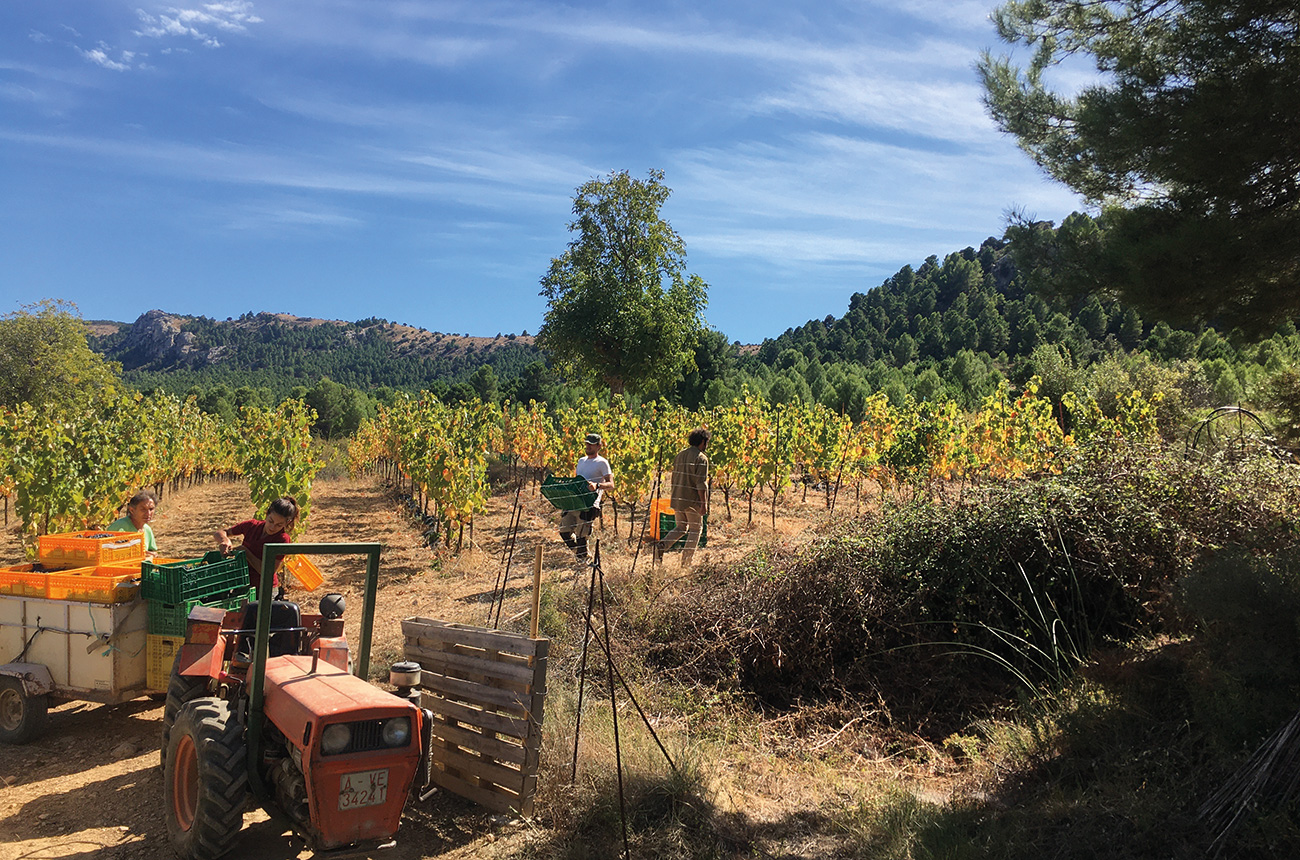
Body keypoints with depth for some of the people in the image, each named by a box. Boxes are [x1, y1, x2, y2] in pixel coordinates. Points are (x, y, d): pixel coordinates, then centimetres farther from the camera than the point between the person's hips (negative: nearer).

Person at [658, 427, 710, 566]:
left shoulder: (680, 456, 12)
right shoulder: (701, 458, -10)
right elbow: (701, 483, -17)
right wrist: (704, 503, -15)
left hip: (677, 499, 7)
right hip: (692, 501, -6)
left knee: (681, 527, 19)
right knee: (695, 529, 7)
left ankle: (662, 546, -2)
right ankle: (686, 561, 7)